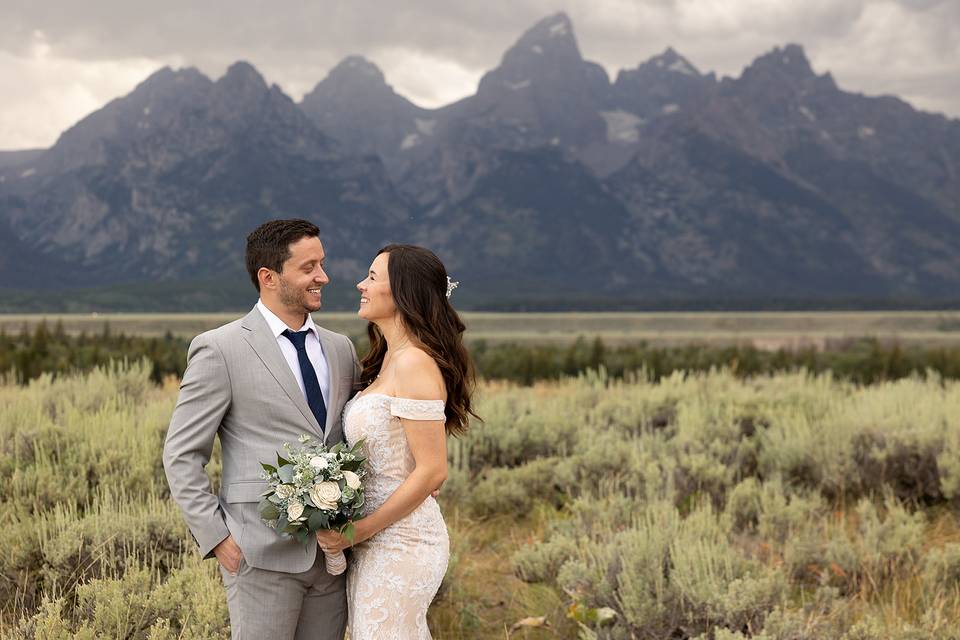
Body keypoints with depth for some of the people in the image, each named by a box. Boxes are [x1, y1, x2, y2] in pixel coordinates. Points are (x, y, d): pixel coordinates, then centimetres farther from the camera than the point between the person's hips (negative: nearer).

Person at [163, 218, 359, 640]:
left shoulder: (340, 349, 12)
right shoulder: (220, 349, -5)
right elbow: (181, 457, -4)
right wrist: (217, 538, -9)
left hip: (333, 554, 5)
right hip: (263, 554, -5)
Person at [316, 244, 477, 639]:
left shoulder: (415, 362, -17)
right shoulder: (387, 361, 12)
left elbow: (432, 471, -20)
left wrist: (360, 530, -16)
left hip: (400, 542, -9)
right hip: (376, 541, 9)